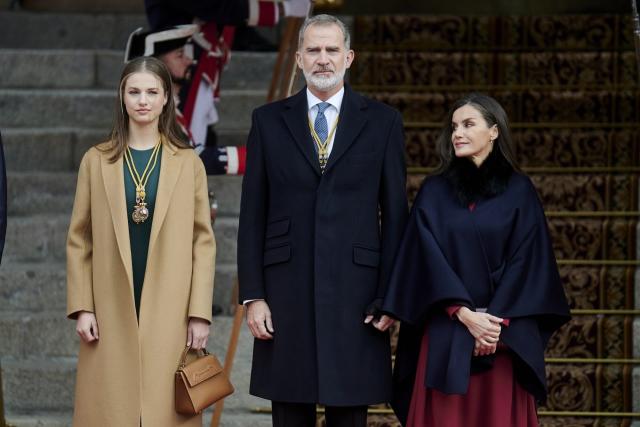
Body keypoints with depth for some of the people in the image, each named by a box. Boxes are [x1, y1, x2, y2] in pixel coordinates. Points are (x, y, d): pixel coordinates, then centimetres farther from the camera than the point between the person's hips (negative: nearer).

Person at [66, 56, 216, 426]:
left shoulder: (188, 162, 6)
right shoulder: (97, 161, 7)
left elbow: (203, 240, 4)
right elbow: (79, 240, 7)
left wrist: (200, 312, -3)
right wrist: (81, 307, -1)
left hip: (169, 313, 0)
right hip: (111, 314, 1)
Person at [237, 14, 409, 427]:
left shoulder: (382, 121, 5)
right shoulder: (269, 121, 8)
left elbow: (395, 213, 4)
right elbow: (253, 215, 6)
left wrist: (391, 296, -2)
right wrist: (252, 295, -1)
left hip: (355, 290, -1)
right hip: (287, 290, 1)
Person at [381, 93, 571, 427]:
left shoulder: (519, 191, 5)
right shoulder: (434, 192, 6)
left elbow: (525, 261, -1)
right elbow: (429, 257, -2)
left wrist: (498, 322, -12)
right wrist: (465, 314, -13)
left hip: (505, 333, 0)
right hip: (447, 331, 1)